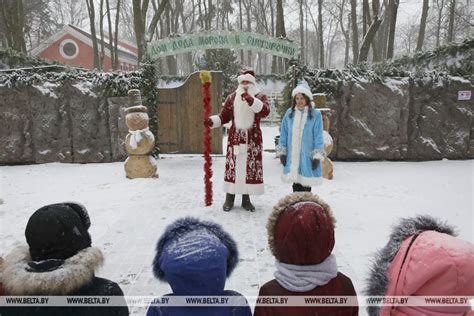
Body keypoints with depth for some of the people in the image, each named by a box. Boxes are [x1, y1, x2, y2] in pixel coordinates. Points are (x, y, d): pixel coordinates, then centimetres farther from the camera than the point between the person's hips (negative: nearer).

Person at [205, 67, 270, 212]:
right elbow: (223, 116, 8)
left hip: (253, 139, -1)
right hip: (235, 137, 1)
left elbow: (265, 111, -21)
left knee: (250, 167, 3)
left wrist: (252, 100, -36)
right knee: (232, 166, 2)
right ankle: (229, 198, 14)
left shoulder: (260, 97, 1)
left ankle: (246, 198, 15)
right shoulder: (232, 97, 7)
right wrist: (211, 121, -11)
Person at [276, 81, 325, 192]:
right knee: (296, 183, 11)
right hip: (292, 156, 3)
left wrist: (317, 156, -8)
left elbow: (318, 136, -4)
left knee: (306, 184, 4)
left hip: (307, 156, -3)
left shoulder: (315, 114, -5)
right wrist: (282, 152, 5)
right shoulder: (289, 113, 4)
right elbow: (283, 133, 9)